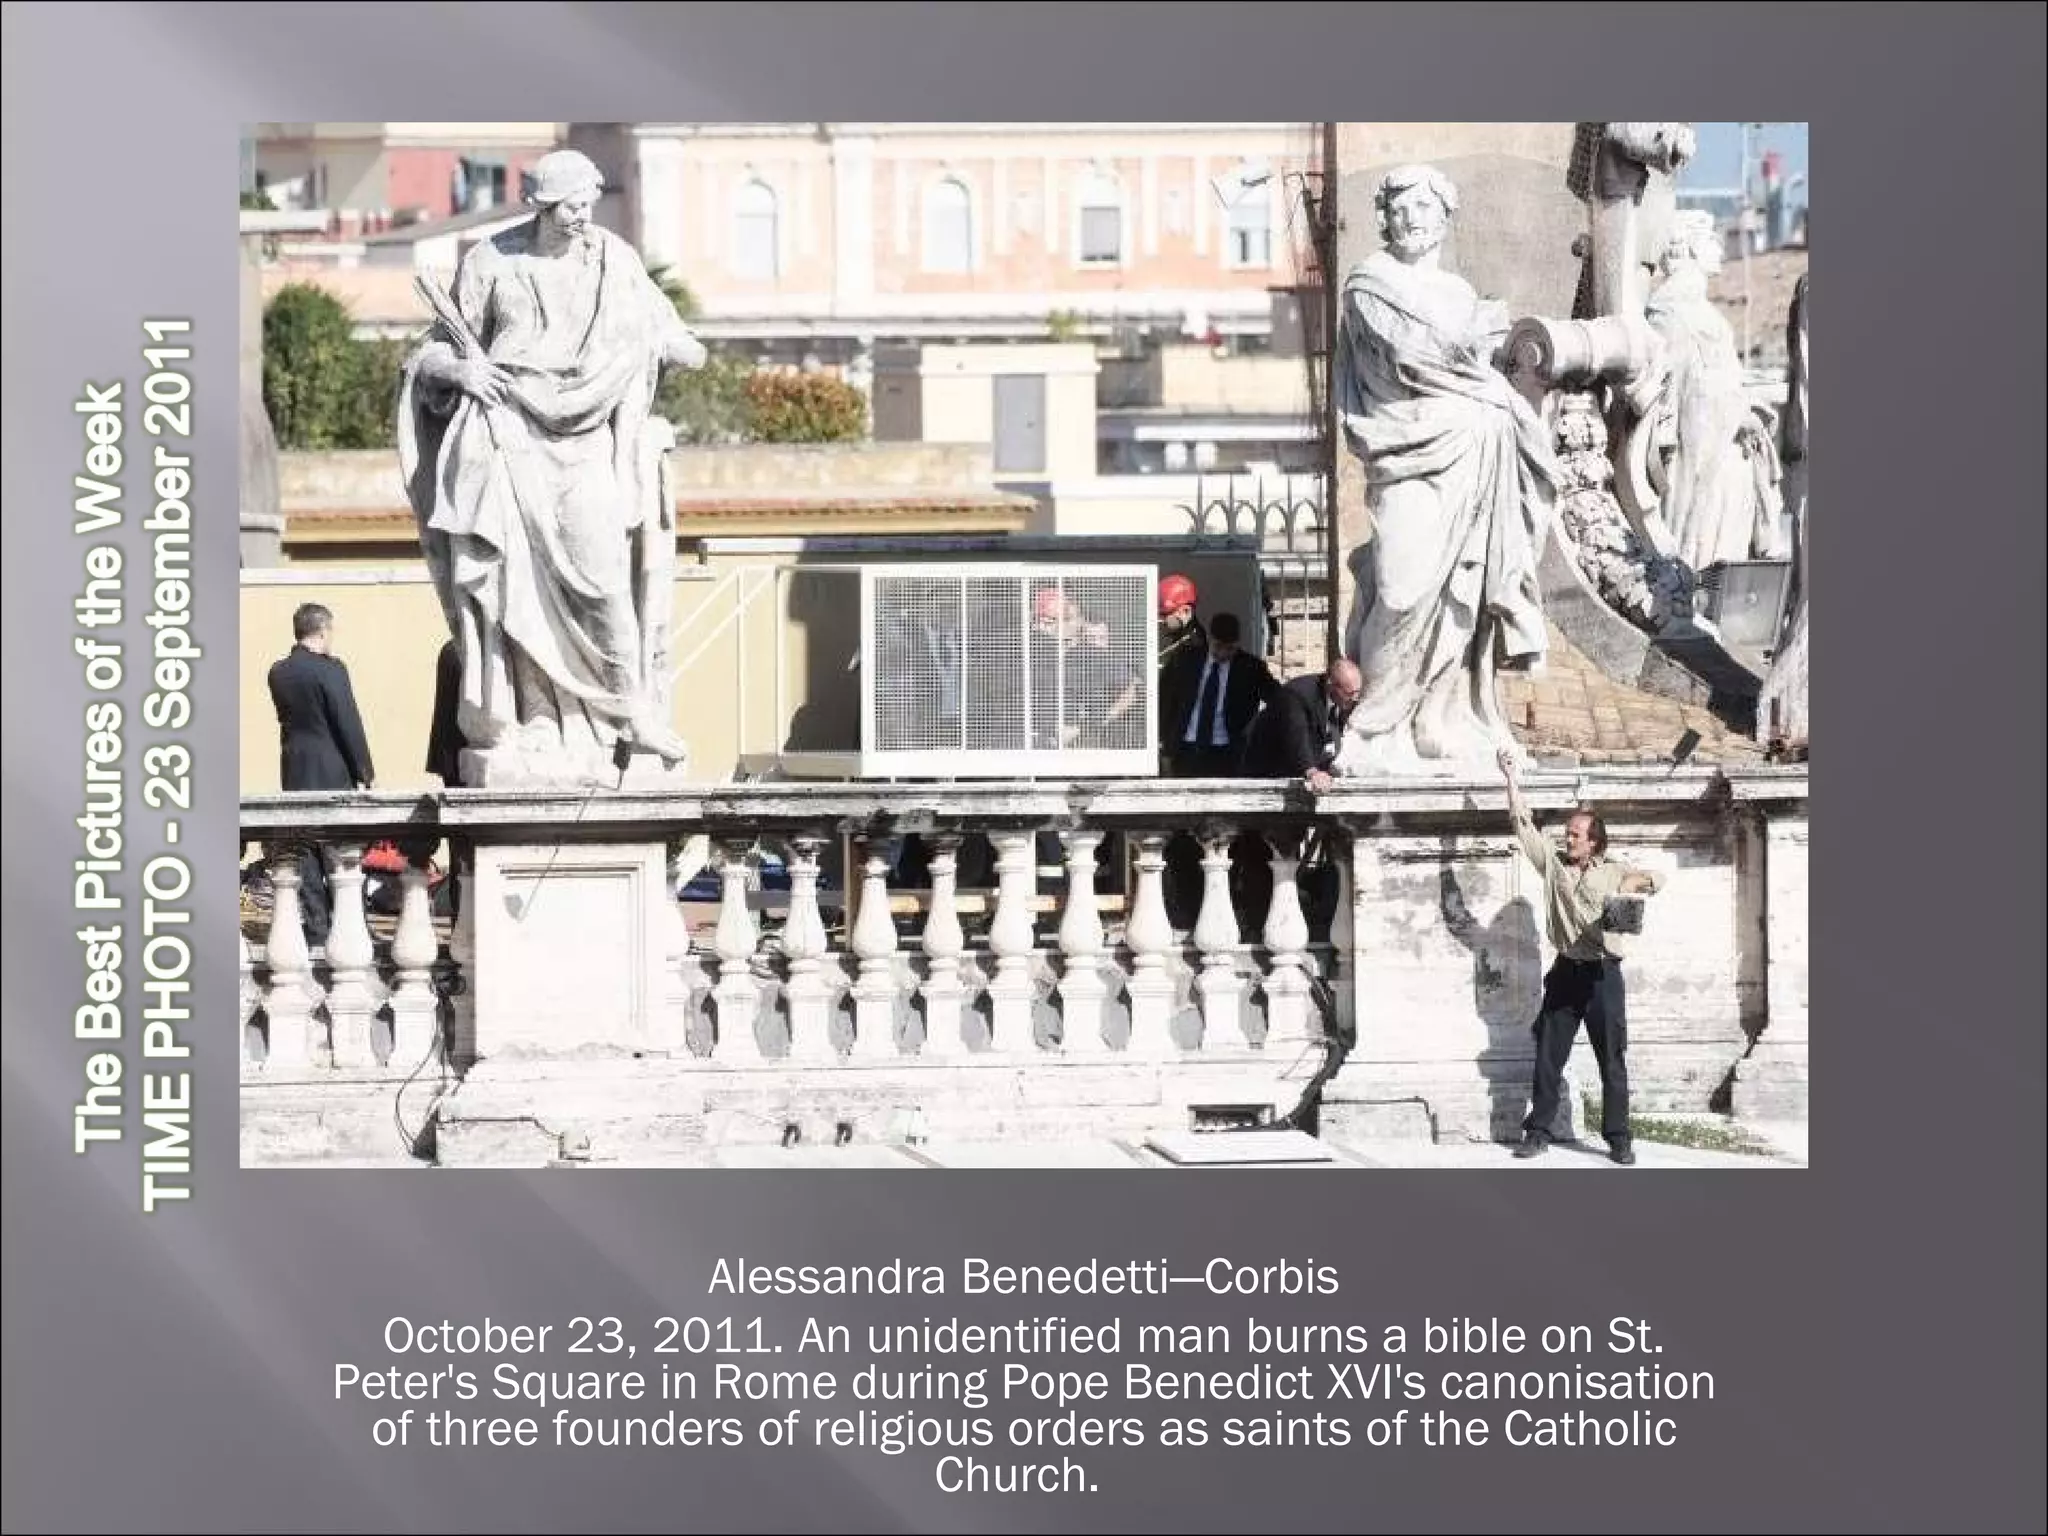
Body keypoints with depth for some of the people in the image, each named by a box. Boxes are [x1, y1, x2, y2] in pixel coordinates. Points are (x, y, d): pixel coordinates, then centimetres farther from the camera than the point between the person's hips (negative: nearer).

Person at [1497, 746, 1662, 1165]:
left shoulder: (1613, 871, 5)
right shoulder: (1553, 864, 9)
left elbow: (1657, 878, 0)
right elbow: (1524, 824, 6)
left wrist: (1633, 883, -21)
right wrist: (1510, 776, 3)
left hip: (1603, 974, -2)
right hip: (1565, 972, 2)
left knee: (1612, 1060, 0)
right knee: (1548, 1056, 5)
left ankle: (1619, 1139, 5)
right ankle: (1538, 1131, 12)